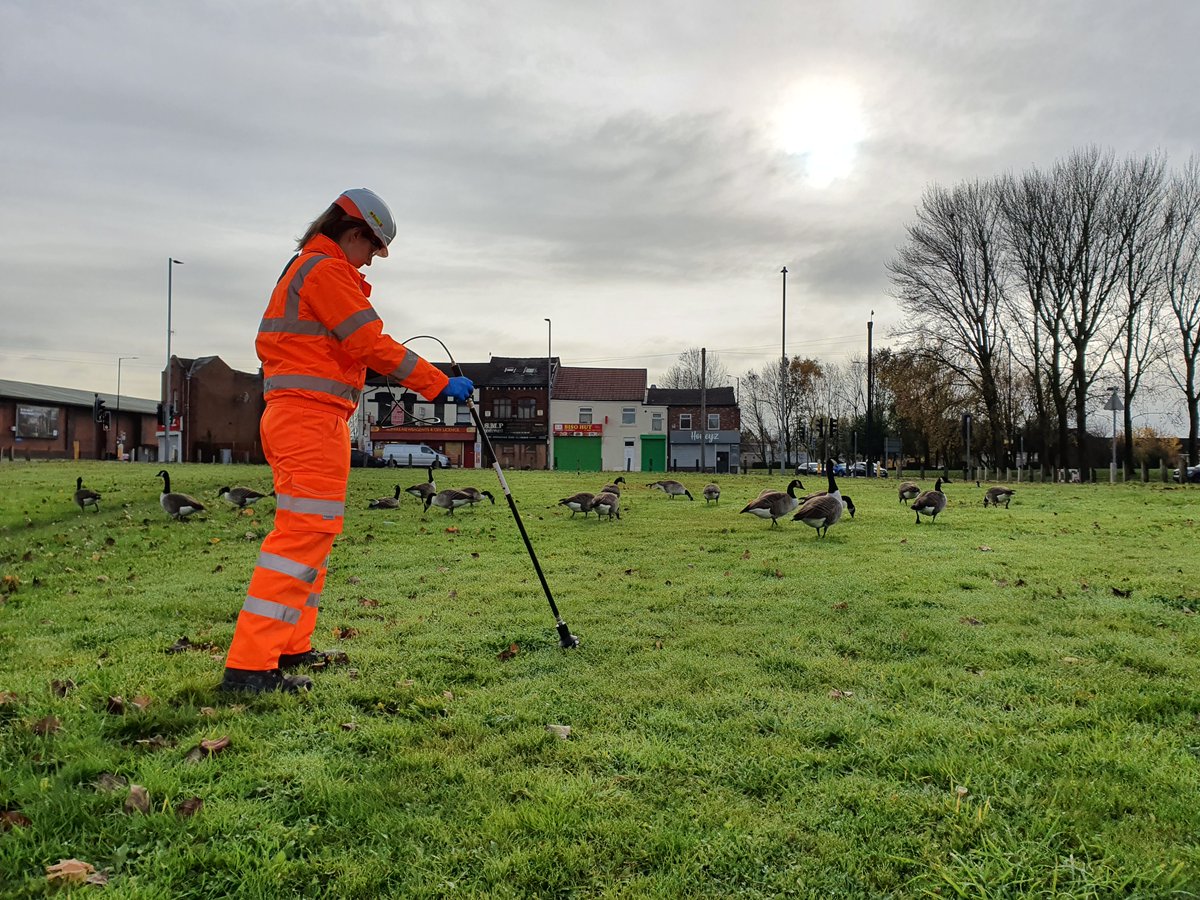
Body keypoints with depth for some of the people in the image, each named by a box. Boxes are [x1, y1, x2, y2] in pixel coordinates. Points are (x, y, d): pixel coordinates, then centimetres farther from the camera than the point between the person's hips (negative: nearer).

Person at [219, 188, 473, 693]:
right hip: (311, 418, -11)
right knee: (304, 532, -14)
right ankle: (250, 666, -14)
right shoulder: (326, 270, -9)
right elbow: (374, 345, -15)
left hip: (298, 418, 11)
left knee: (310, 531, 15)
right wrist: (440, 385, -11)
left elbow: (268, 342, 27)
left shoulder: (303, 268, 24)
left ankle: (289, 647, 21)